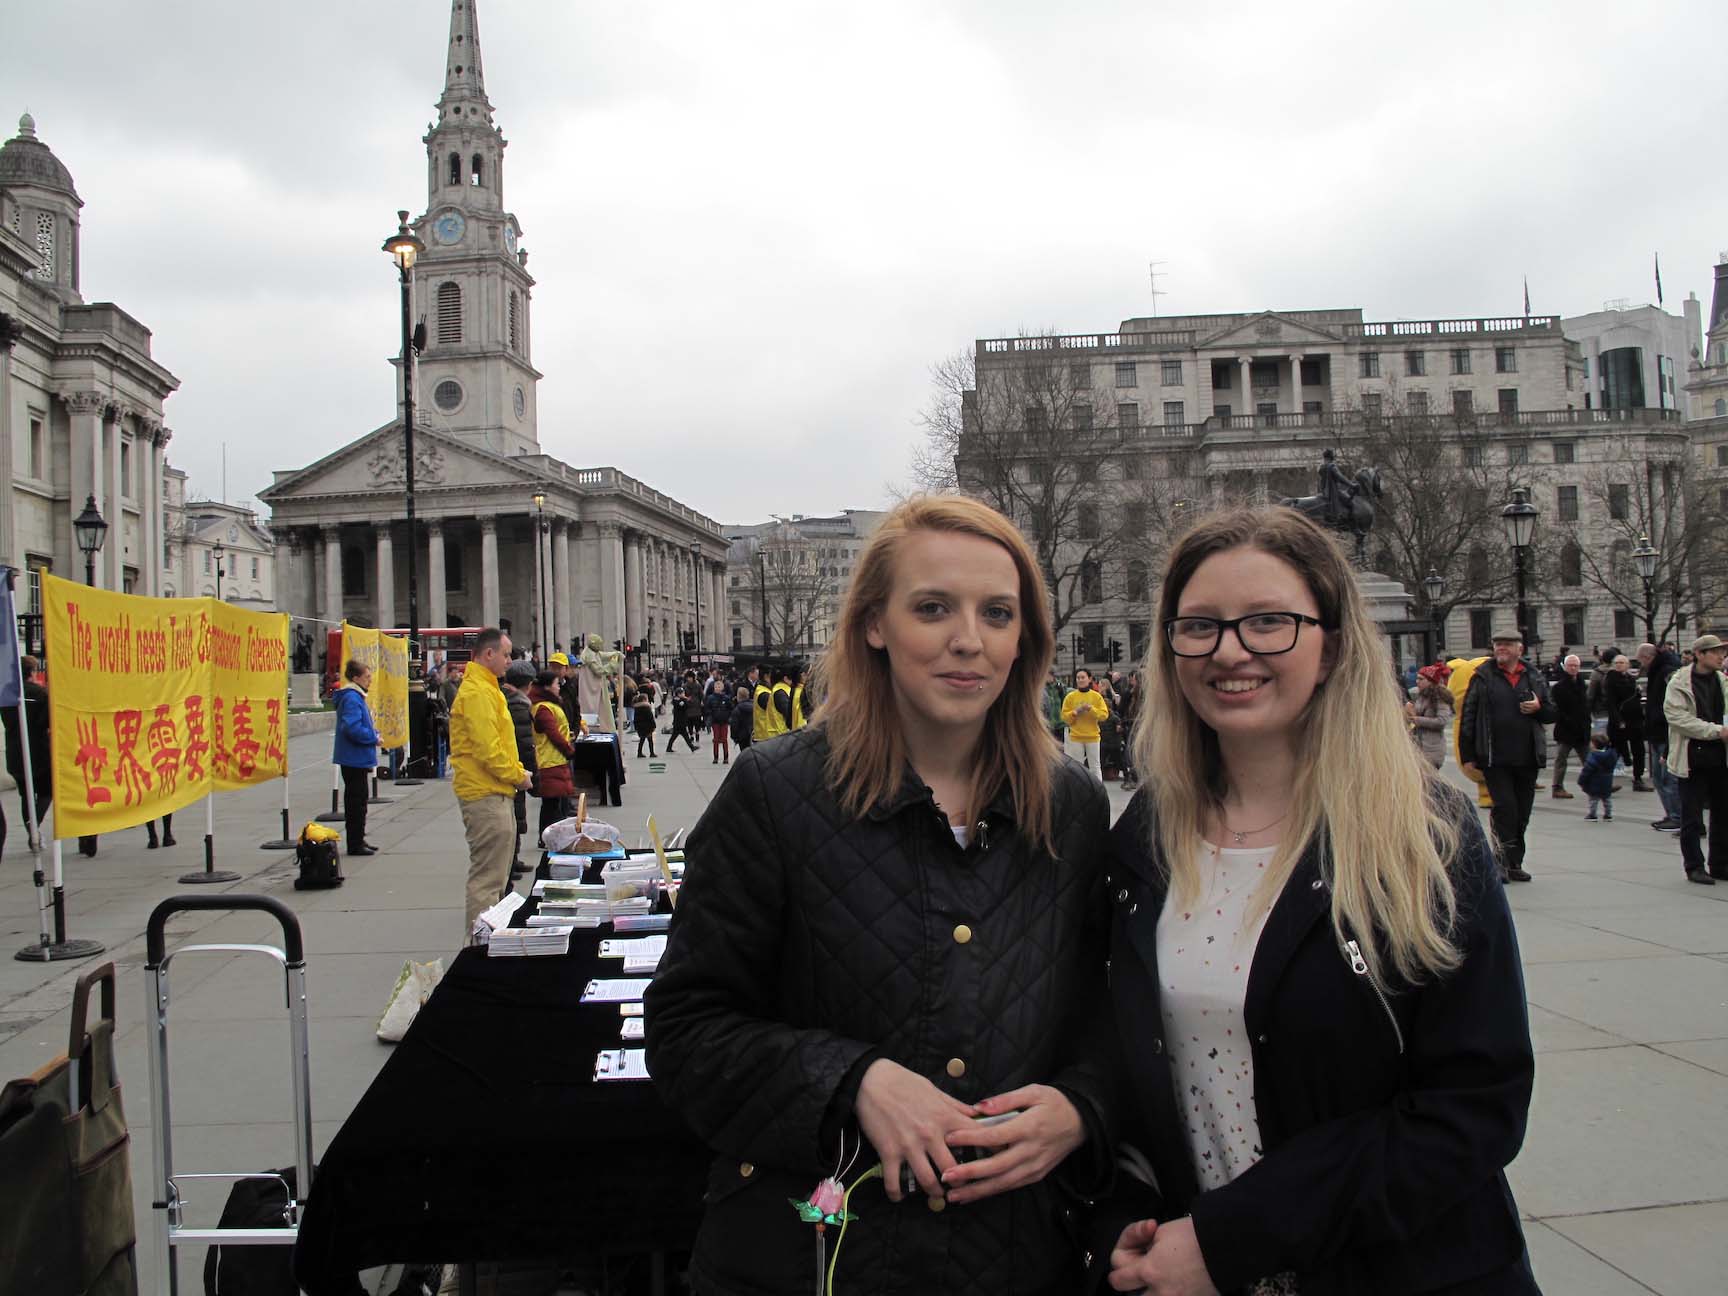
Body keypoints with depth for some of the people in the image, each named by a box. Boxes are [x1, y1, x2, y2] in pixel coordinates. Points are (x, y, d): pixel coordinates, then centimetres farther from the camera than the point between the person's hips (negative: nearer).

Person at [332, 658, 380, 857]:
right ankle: (355, 843, 1)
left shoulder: (356, 696, 15)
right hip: (355, 758, -11)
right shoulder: (351, 699, -18)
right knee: (357, 799, -5)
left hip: (356, 759, 11)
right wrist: (373, 738, -17)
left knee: (357, 799, 16)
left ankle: (358, 840, 24)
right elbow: (352, 728, -28)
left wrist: (373, 732, 10)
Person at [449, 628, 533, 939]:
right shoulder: (478, 692, -17)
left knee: (493, 874, 18)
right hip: (486, 795, -11)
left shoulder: (485, 688, 17)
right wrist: (517, 776, -12)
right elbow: (487, 748, -23)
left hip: (492, 792, 11)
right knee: (487, 877, -7)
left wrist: (517, 772, 12)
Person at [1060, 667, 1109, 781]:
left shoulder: (1097, 696, 1)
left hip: (1092, 736, 0)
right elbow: (1064, 717, 0)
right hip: (1076, 737, 0)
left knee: (1095, 766, 6)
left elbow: (1104, 714, -4)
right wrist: (1075, 712, -17)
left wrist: (1091, 709, -17)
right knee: (1077, 767, 4)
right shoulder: (1070, 697, 1)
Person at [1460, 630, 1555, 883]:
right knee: (1505, 807, -12)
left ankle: (1514, 864, 19)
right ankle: (1502, 861, -3)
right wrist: (1467, 755, -3)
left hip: (1527, 758, 4)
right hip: (1494, 758, -3)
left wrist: (1538, 708, -7)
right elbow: (1468, 717, 1)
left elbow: (1551, 713, 18)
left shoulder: (1535, 677, 10)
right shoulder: (1483, 676, 1)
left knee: (1522, 813, 8)